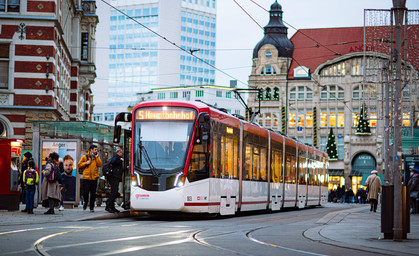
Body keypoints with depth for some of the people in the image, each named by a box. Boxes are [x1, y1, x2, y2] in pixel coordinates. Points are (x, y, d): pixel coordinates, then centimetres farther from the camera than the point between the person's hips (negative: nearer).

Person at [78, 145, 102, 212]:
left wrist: (96, 157, -5)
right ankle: (86, 202, 23)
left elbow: (100, 164, -2)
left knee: (93, 194, 1)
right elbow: (79, 165, 5)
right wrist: (86, 163, -9)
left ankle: (92, 207, 9)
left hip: (94, 178, 2)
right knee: (86, 192, -6)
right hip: (86, 178, -2)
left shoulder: (97, 158, 14)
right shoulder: (84, 157, 7)